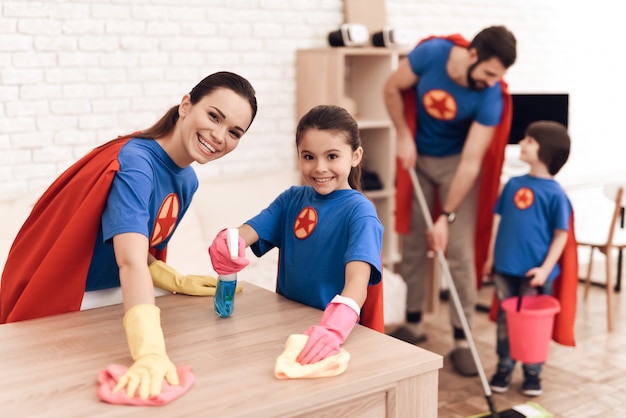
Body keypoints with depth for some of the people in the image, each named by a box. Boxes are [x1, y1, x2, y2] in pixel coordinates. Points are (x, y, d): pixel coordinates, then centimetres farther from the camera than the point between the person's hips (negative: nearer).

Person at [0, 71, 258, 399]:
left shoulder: (187, 181, 0)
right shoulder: (135, 163, -27)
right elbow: (130, 262, -39)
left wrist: (178, 281, -5)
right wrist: (150, 353, -49)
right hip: (55, 310, -7)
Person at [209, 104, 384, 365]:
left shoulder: (358, 211, -9)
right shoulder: (292, 199, 8)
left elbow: (358, 279, -23)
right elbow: (249, 230, -3)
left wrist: (334, 329, -41)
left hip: (333, 331, -4)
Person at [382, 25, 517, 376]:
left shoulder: (490, 97, -26)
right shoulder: (431, 53, -23)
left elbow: (471, 162, -25)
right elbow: (392, 89, -5)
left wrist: (447, 216, -26)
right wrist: (404, 137, -10)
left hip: (457, 161, -2)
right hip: (417, 156, 2)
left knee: (460, 250, -8)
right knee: (413, 241, 6)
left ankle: (462, 340, 1)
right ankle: (414, 324, 21)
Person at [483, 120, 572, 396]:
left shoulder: (555, 193, -10)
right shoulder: (513, 184, 4)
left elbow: (561, 235, -8)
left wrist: (545, 268, -14)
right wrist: (491, 256, 10)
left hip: (534, 273, -4)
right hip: (505, 268, 4)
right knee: (505, 320, 14)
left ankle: (532, 374, 24)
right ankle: (503, 369, 28)